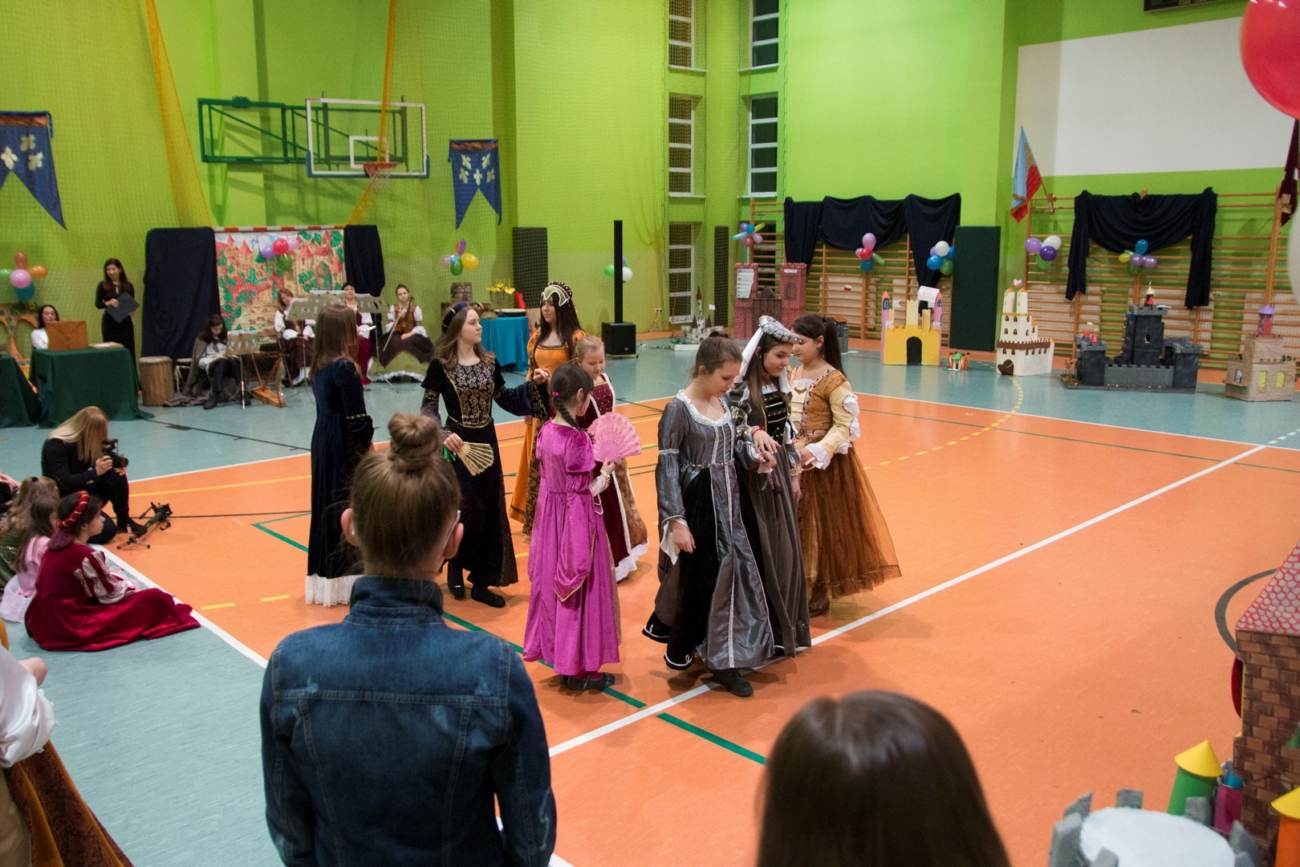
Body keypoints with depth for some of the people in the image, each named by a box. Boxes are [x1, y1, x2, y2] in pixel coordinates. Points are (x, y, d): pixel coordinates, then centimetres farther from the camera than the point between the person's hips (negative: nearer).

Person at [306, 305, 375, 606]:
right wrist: (367, 444, -4)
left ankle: (327, 575, 21)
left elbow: (330, 408, 9)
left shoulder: (319, 365, 6)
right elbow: (357, 417, -18)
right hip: (345, 446, -8)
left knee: (328, 503, 13)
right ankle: (347, 576, 7)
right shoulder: (345, 368, -19)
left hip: (323, 442, 8)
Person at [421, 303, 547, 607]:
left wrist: (532, 384, 1)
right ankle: (455, 567, 23)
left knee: (490, 512, 6)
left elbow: (503, 398, 12)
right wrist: (442, 434, -25)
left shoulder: (488, 362, 5)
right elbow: (428, 407, -9)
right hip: (459, 445, -5)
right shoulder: (441, 365, -10)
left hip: (487, 442, 5)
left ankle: (481, 582, 18)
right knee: (467, 510, -7)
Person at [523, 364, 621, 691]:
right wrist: (606, 472, -2)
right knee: (580, 590, 4)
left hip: (550, 516, 8)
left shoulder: (545, 432, 1)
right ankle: (579, 668, 15)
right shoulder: (578, 439, -21)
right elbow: (584, 492, -18)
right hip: (577, 521, -7)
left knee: (554, 584, 17)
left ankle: (559, 654, 30)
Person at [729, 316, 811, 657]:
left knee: (785, 551, 13)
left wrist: (793, 474, 15)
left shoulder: (781, 385, 6)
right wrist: (754, 432, -37)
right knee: (758, 554, 0)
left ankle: (783, 628, 28)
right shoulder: (740, 388, -16)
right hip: (752, 477, -7)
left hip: (779, 474, 7)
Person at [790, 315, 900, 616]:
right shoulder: (795, 374, 5)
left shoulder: (833, 380, -16)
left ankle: (819, 593, 18)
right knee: (796, 524, 13)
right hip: (794, 461, 7)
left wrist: (816, 452, -26)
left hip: (823, 464, -7)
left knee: (821, 526, 5)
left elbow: (845, 427, -17)